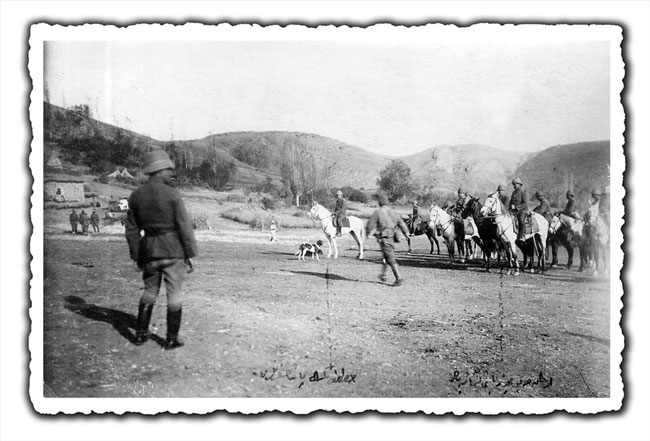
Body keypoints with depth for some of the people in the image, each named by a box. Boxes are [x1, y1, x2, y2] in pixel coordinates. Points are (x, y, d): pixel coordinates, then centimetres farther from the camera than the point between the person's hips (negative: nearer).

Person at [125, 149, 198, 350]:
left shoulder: (136, 195, 3)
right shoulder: (172, 194, -11)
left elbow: (132, 230, 7)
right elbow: (184, 226, -11)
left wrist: (136, 256, 16)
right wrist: (190, 255, -4)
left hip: (149, 250, 4)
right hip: (173, 250, -4)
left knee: (150, 291, 20)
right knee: (174, 294, 6)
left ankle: (140, 333, 22)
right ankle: (171, 339, 10)